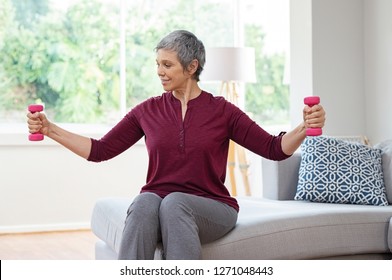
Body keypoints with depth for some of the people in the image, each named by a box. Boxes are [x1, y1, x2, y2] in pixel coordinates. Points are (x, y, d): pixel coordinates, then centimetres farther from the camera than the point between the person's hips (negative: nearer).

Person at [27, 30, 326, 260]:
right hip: (156, 207, 2)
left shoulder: (221, 110, 1)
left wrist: (304, 128, -21)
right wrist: (51, 129, -1)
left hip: (210, 210, -1)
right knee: (145, 201, -34)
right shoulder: (147, 111, 7)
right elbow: (101, 151, 7)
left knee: (174, 202, -35)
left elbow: (274, 149, -2)